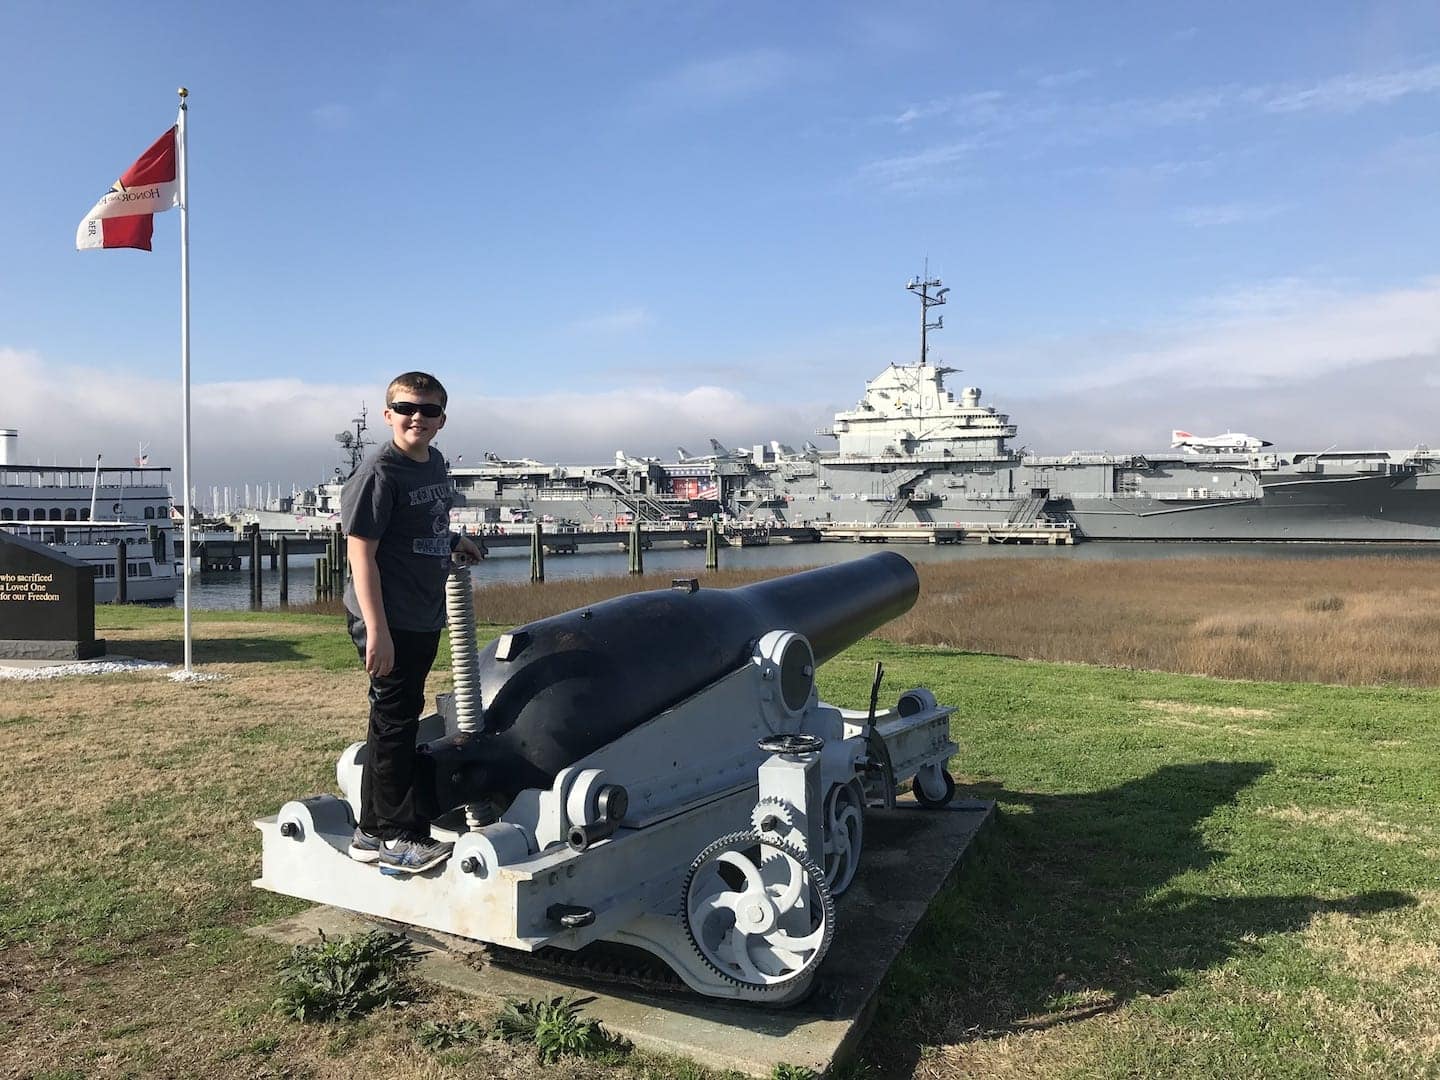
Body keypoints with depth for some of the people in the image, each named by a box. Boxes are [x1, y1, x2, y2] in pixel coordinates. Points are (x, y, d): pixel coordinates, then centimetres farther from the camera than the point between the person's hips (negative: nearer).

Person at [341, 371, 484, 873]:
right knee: (395, 723, 0)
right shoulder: (378, 473, -15)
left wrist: (453, 542, 14)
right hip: (389, 623, -9)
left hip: (423, 619, 9)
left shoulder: (434, 463, 10)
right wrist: (376, 630, -23)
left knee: (397, 720, 16)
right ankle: (398, 837, 13)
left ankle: (373, 831, 29)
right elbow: (361, 552, -18)